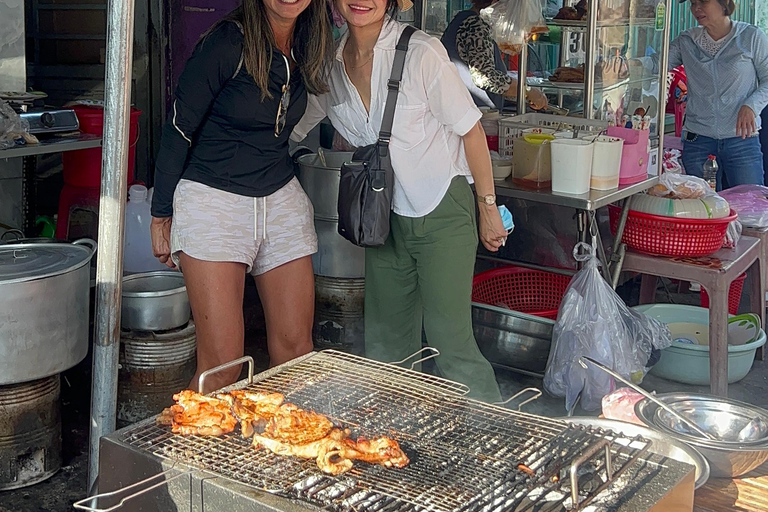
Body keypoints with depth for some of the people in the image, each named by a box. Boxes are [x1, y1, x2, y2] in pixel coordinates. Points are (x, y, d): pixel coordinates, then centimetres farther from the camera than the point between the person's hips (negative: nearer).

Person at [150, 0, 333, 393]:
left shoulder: (308, 47, 6)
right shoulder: (227, 42, -13)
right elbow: (179, 129, -7)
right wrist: (161, 214, -3)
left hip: (281, 199, 6)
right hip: (213, 199, -6)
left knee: (296, 349, 4)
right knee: (221, 364, -9)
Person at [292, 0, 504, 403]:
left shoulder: (421, 53, -15)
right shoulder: (329, 63, 0)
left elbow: (471, 130, -9)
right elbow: (290, 130, 10)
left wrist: (488, 208, -5)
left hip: (442, 211, -5)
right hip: (385, 215, 6)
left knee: (451, 344, -8)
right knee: (386, 345, 12)